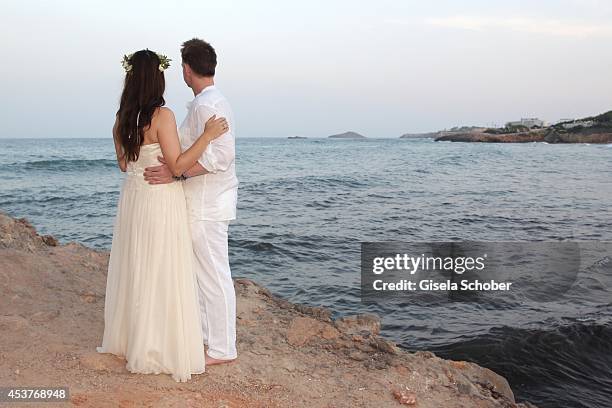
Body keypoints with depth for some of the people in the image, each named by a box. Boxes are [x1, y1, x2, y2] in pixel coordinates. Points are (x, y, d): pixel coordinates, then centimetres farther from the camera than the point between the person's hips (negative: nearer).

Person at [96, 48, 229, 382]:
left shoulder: (122, 118, 5)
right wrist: (207, 135, -17)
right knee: (163, 276, 1)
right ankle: (165, 351, 11)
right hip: (161, 201, -7)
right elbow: (177, 165, -20)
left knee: (134, 271, 18)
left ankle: (129, 340, 33)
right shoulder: (162, 115, -16)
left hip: (132, 199, 7)